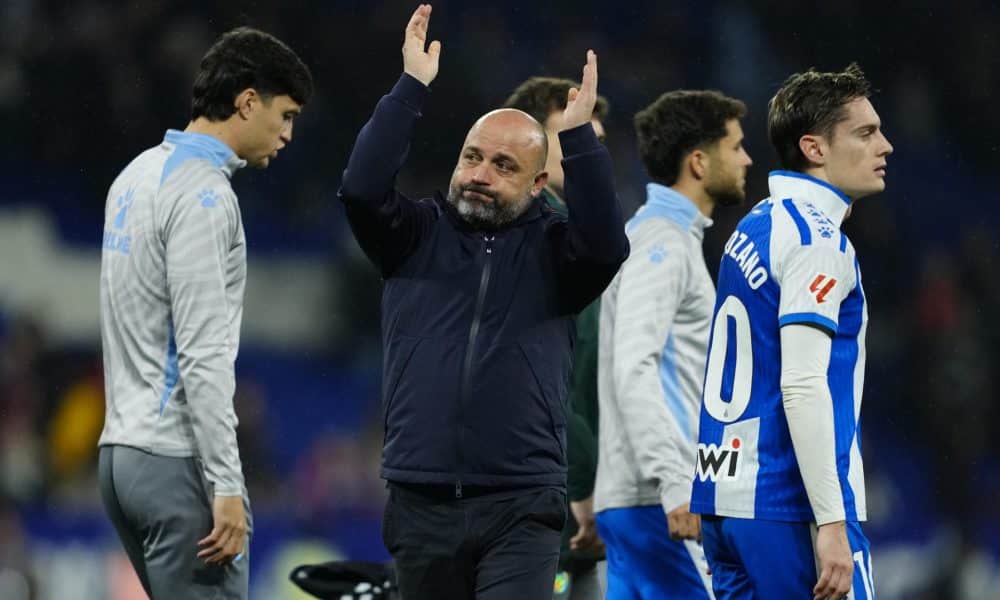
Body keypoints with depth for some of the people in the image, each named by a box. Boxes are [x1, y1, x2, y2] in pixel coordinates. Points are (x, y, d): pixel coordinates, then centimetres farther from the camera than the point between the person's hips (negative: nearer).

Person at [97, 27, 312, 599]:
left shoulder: (138, 175, 16)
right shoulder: (203, 195, -15)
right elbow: (203, 354, -20)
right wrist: (227, 486, -21)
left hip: (123, 447, 10)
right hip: (177, 459, -10)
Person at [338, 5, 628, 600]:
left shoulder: (552, 248, 5)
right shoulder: (420, 236, 9)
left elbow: (607, 247, -15)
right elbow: (363, 188, -8)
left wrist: (580, 137, -20)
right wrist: (412, 87, -11)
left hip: (520, 510, -2)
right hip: (422, 504, 2)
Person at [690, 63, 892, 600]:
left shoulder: (753, 229, 16)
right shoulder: (816, 238, -11)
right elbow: (803, 387, -19)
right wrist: (832, 524, -21)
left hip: (725, 498, 9)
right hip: (786, 508, -9)